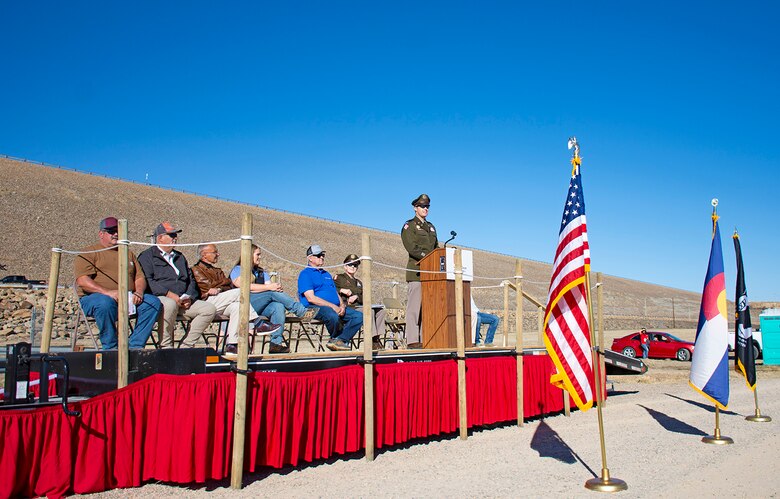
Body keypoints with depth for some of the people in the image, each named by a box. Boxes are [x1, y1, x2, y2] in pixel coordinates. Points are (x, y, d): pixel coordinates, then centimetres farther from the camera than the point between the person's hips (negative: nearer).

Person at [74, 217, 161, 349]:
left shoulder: (128, 254, 26)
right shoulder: (89, 253, 7)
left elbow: (140, 277, 19)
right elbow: (82, 281, -8)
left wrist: (139, 292, -6)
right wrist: (108, 292, -22)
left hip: (128, 298, 5)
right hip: (94, 297, -5)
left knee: (154, 302, -19)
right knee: (105, 303, -39)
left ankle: (135, 345, -19)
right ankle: (110, 347, -24)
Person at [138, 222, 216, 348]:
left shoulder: (180, 257, 28)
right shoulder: (147, 256, 7)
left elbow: (191, 280, 22)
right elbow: (147, 281, -9)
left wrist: (189, 297, 1)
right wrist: (168, 294, -19)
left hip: (183, 301, 6)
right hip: (159, 298, -6)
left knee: (210, 309, -14)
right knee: (170, 305, -41)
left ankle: (186, 345, -12)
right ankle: (165, 346, -26)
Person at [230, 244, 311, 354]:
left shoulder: (261, 272, 29)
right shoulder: (237, 270, 9)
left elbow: (271, 287, 13)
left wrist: (277, 288, -12)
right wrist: (268, 287, -18)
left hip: (261, 308, 5)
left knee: (278, 306, -29)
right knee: (273, 293, -28)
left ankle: (276, 342, -39)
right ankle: (302, 312, -24)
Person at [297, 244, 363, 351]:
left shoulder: (326, 274, 28)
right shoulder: (305, 274, 1)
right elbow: (311, 298, -11)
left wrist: (342, 305, -1)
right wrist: (332, 306, -17)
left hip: (336, 308, 8)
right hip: (315, 308, -7)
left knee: (358, 316, -11)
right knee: (333, 316, -38)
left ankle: (340, 340, -21)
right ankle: (335, 339, -8)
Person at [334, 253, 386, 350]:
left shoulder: (359, 282, 31)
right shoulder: (339, 278, 15)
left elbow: (364, 299, 17)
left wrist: (356, 297, -4)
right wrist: (341, 290, -12)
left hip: (359, 306, 6)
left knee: (380, 310, -19)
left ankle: (376, 338, -25)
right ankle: (373, 341, -35)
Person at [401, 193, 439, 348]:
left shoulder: (431, 227, 23)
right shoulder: (409, 225, 1)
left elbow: (436, 248, 22)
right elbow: (411, 248, -12)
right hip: (416, 271, -7)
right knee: (414, 305, -9)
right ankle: (412, 340, -8)